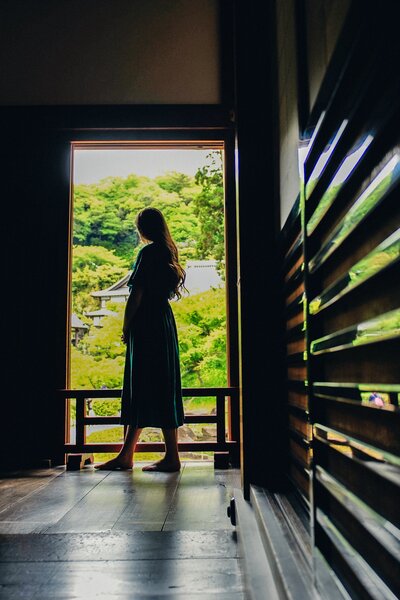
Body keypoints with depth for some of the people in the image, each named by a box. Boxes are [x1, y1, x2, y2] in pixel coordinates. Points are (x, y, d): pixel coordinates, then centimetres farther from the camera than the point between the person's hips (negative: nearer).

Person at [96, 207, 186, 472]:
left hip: (147, 326, -9)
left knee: (154, 388, -5)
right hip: (163, 321, 9)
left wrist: (126, 328, -7)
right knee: (140, 388, 10)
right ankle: (126, 455, 16)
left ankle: (172, 457, 2)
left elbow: (137, 294, -15)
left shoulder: (149, 252, -11)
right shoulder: (168, 251, 15)